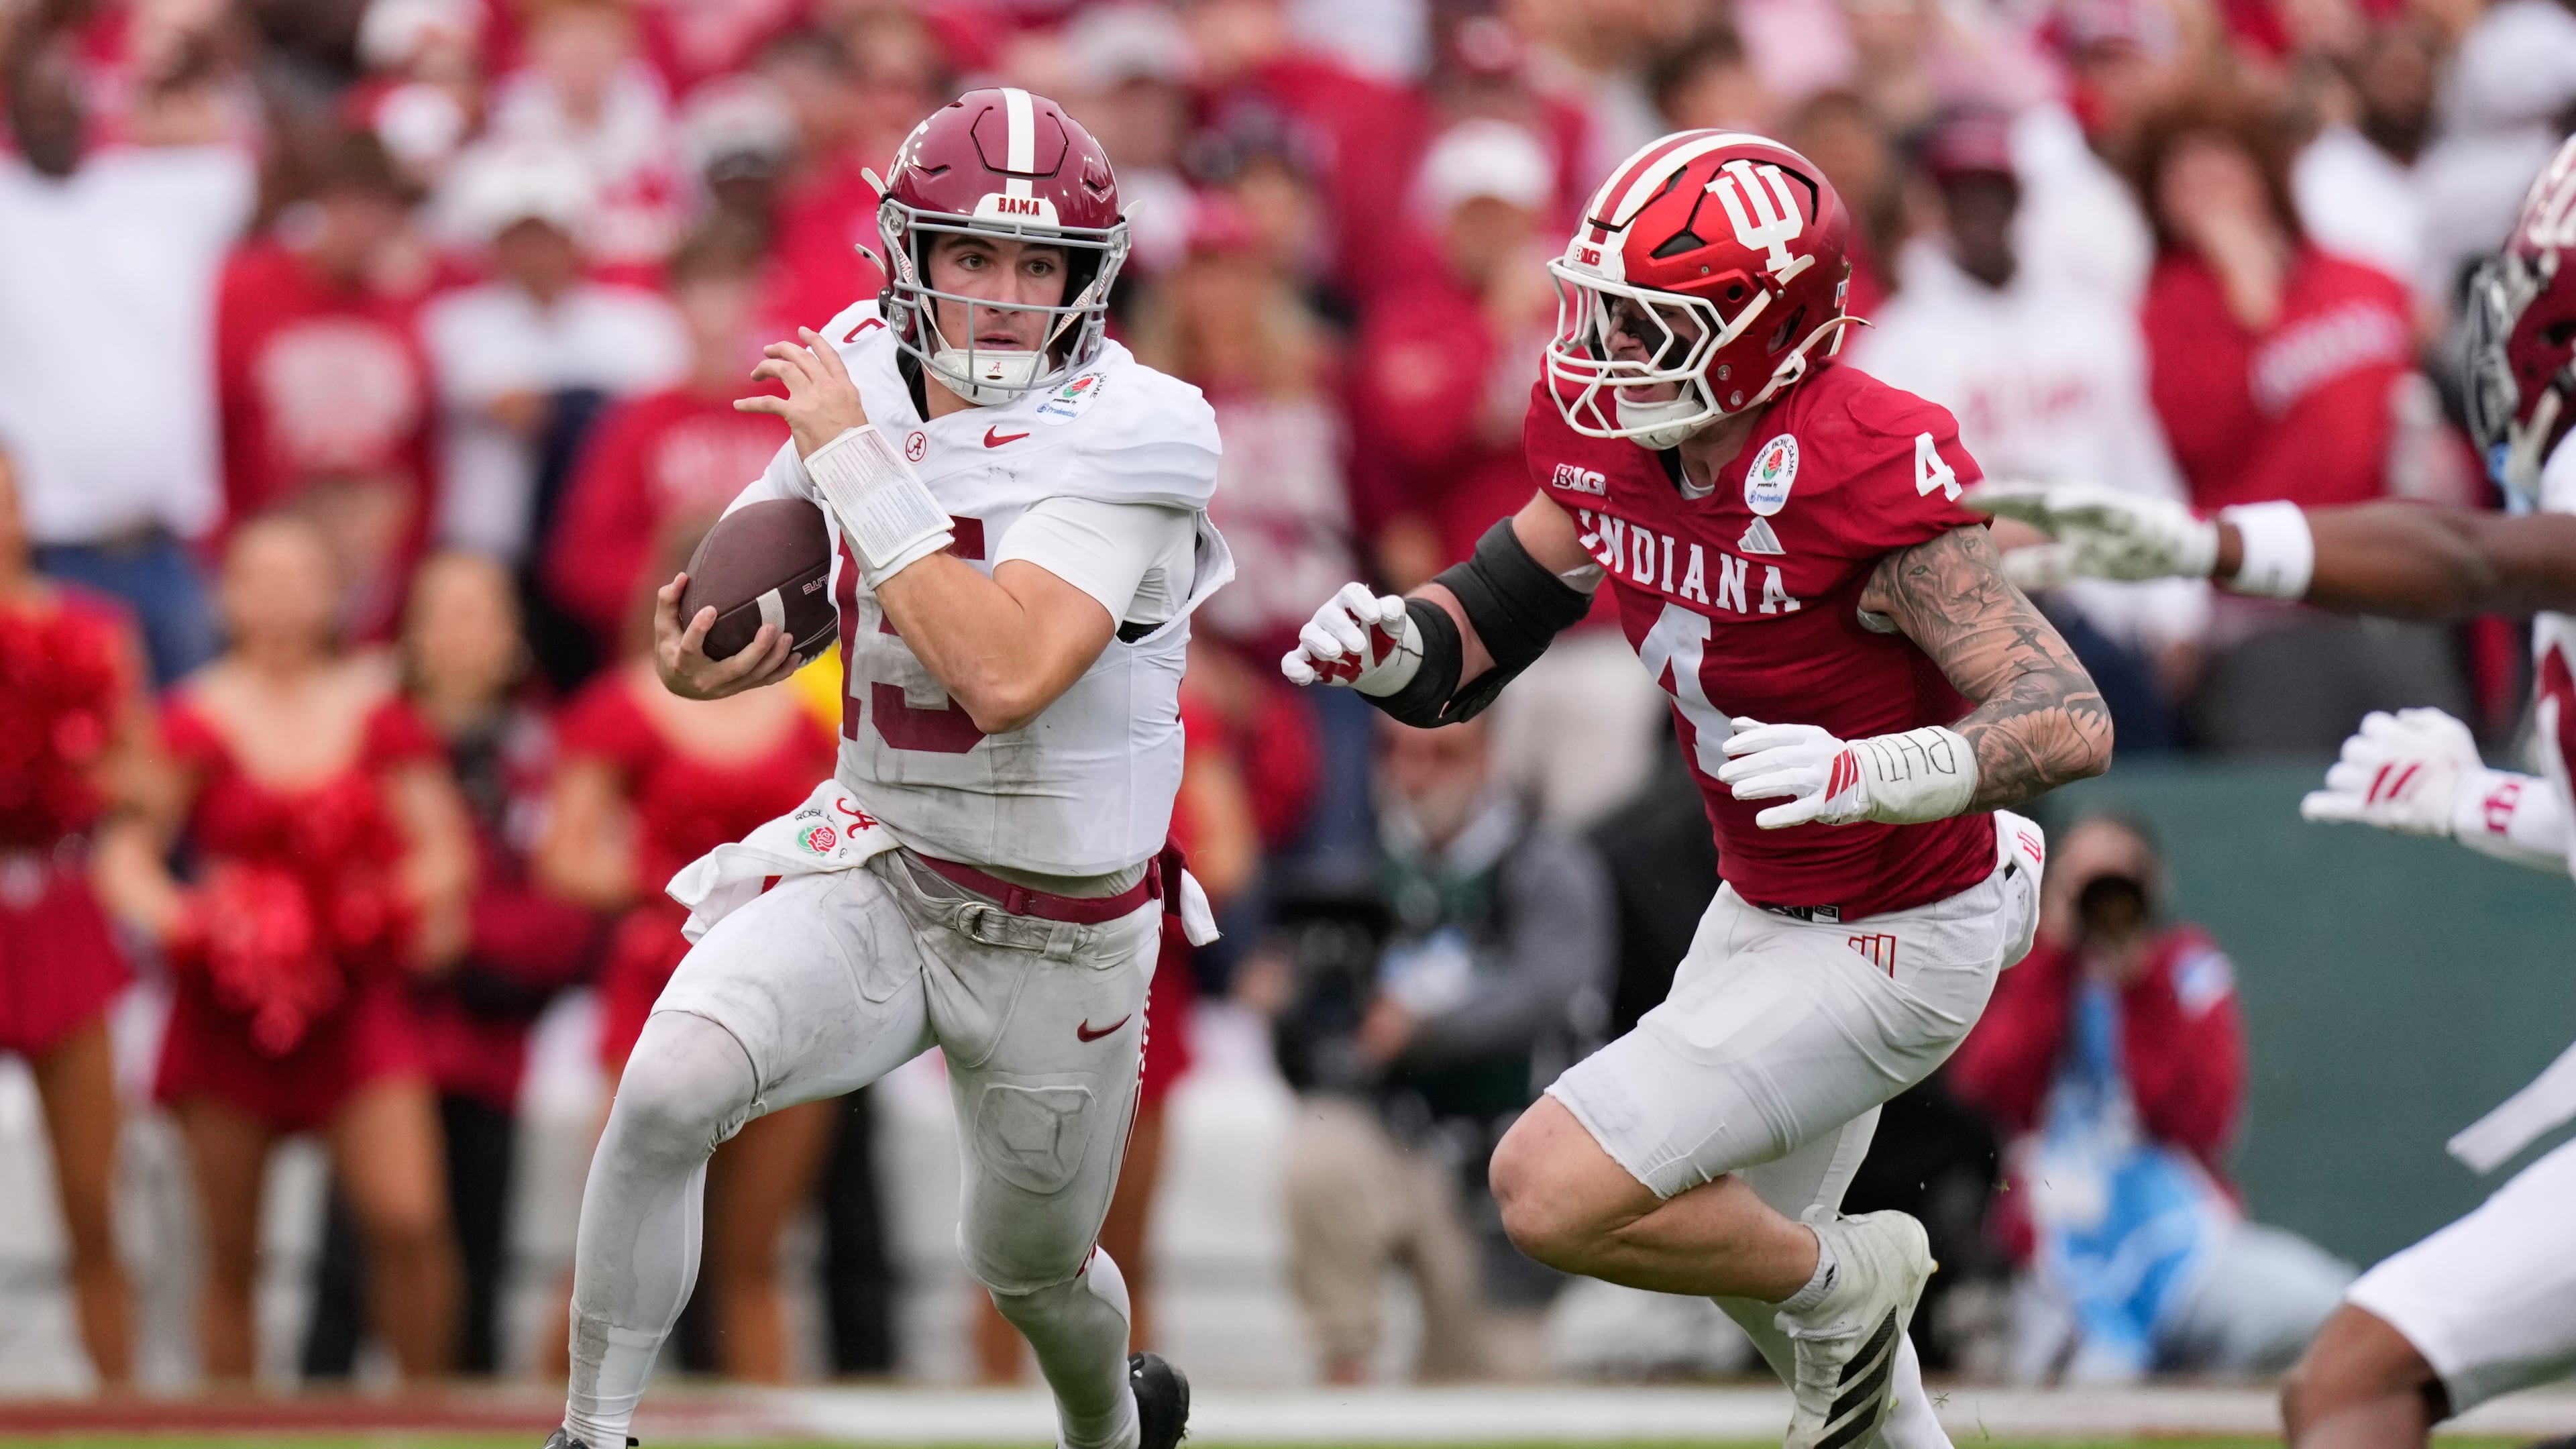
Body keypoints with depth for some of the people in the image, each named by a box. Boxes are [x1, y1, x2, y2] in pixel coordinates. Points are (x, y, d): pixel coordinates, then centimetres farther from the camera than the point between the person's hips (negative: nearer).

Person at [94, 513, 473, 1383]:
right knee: (231, 1255, 2)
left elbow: (442, 847, 9)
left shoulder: (376, 714, 6)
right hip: (231, 1014, -1)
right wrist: (176, 919, -19)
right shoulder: (196, 721, 0)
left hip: (356, 1007, 1)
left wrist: (425, 895, -12)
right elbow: (125, 858, -2)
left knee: (411, 1221, -15)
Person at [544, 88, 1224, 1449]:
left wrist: (855, 462, -32)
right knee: (671, 1084, -26)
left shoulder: (1115, 444, -22)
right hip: (875, 865, 3)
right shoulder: (864, 381, -5)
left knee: (1029, 1267, 19)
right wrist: (700, 664, -13)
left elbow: (1005, 675, -36)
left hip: (1058, 931, -3)